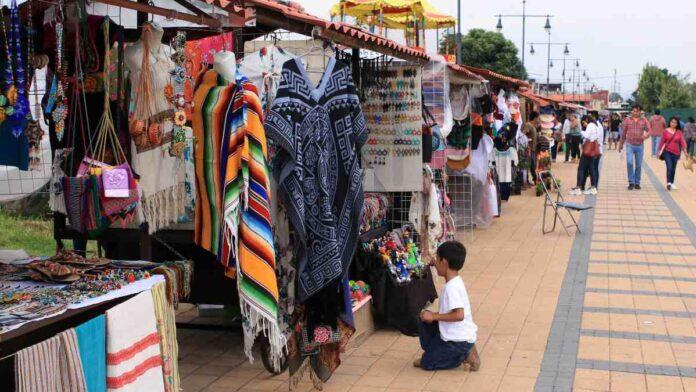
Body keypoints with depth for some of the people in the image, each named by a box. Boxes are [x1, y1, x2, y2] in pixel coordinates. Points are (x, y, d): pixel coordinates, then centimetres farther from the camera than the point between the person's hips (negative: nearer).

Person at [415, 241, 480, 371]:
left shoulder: (452, 287, -24)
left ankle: (466, 356, -2)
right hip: (460, 335, 9)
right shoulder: (456, 282, 6)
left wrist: (434, 316, -23)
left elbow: (459, 315, -33)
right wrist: (433, 315, 9)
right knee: (426, 319, 16)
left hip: (460, 341, -9)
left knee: (426, 363, 0)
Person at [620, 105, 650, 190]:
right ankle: (631, 182, -4)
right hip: (629, 145, -1)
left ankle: (637, 183, 20)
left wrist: (646, 135, -29)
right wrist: (621, 144, 14)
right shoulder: (627, 120, 2)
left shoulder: (644, 120, 2)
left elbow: (649, 130, -5)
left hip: (639, 145, 1)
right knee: (629, 162, -16)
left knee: (639, 165, 7)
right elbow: (623, 133, 10)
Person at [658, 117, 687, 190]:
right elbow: (662, 141, 3)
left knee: (673, 168, 12)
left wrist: (684, 148, -14)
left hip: (676, 153, 3)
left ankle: (672, 183, 25)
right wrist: (659, 151, 4)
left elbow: (682, 141, -2)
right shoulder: (665, 131, -1)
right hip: (667, 152, -2)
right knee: (669, 167, -15)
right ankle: (669, 183, -20)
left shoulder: (679, 132, 3)